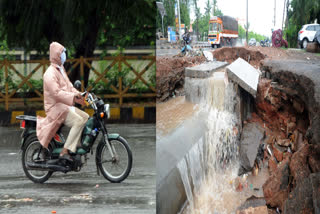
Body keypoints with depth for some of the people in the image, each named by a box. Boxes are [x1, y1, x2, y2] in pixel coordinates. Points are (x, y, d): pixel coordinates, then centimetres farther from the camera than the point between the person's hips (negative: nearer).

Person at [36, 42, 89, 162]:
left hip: (66, 106, 10)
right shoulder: (50, 73, -14)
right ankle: (64, 152, -29)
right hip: (56, 108, -10)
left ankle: (79, 148, 6)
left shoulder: (61, 69, 19)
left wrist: (79, 95, 5)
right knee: (78, 122, -27)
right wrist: (73, 97, -35)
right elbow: (56, 93, -26)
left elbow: (69, 86, 21)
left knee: (87, 118, 4)